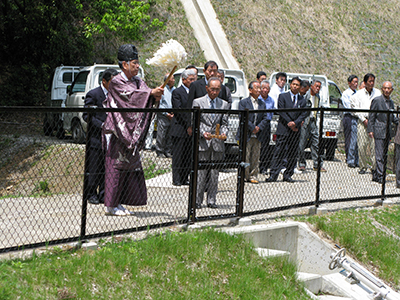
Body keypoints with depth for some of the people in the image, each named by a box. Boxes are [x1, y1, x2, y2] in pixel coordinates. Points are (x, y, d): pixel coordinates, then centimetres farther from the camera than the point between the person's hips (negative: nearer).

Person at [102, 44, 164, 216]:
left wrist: (156, 96, -19)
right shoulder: (116, 83, -8)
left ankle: (118, 203, 13)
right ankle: (111, 205, -1)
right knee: (116, 166, -6)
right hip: (117, 132, -8)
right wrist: (151, 93, -26)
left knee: (130, 166, 7)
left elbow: (148, 98, 2)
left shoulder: (138, 82, 14)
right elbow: (129, 96, -22)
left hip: (131, 132, 8)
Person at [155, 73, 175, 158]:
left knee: (170, 135, 5)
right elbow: (159, 104, -5)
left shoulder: (174, 90, 11)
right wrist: (166, 114, -10)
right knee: (161, 135, -5)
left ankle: (168, 151, 14)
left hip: (172, 116, 5)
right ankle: (160, 152, 3)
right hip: (162, 116, -5)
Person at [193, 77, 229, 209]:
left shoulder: (224, 104, 12)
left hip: (217, 143, 2)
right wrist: (203, 133, -15)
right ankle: (197, 200, 3)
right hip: (203, 143, -2)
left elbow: (224, 123, 10)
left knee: (214, 173, 4)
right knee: (201, 172, -4)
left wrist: (223, 133, -11)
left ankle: (211, 200, 11)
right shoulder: (198, 102, 4)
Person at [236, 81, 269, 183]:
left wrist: (259, 127, -6)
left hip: (257, 136, 5)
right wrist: (252, 128, -13)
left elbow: (265, 118, 10)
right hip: (246, 135, -5)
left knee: (255, 158, 6)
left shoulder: (262, 104, 14)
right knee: (245, 157, -4)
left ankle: (253, 176, 14)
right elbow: (243, 117, -10)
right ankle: (244, 176, 5)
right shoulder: (243, 102, -2)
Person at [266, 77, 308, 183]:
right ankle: (273, 175, -4)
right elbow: (281, 111, -5)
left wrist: (295, 123, -13)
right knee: (279, 153, -5)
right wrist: (290, 123, -13)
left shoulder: (302, 100, 12)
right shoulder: (283, 96, 3)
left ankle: (288, 175, 14)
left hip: (295, 131, 3)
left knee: (293, 155, 5)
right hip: (283, 130, -3)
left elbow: (304, 114, 3)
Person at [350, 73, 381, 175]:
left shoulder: (377, 93, 8)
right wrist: (364, 119, -4)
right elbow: (355, 108, 4)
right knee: (362, 145, -2)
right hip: (362, 121, 0)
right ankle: (363, 166, 10)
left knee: (374, 145, -7)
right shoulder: (359, 94, 6)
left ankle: (375, 167, 0)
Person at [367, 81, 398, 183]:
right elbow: (371, 116, -6)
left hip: (388, 132, 7)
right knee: (379, 155, -9)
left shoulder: (391, 102, 14)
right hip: (379, 131, -7)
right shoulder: (377, 100, -5)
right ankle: (380, 176, -8)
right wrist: (370, 130, -11)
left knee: (384, 154, 9)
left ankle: (375, 175, 17)